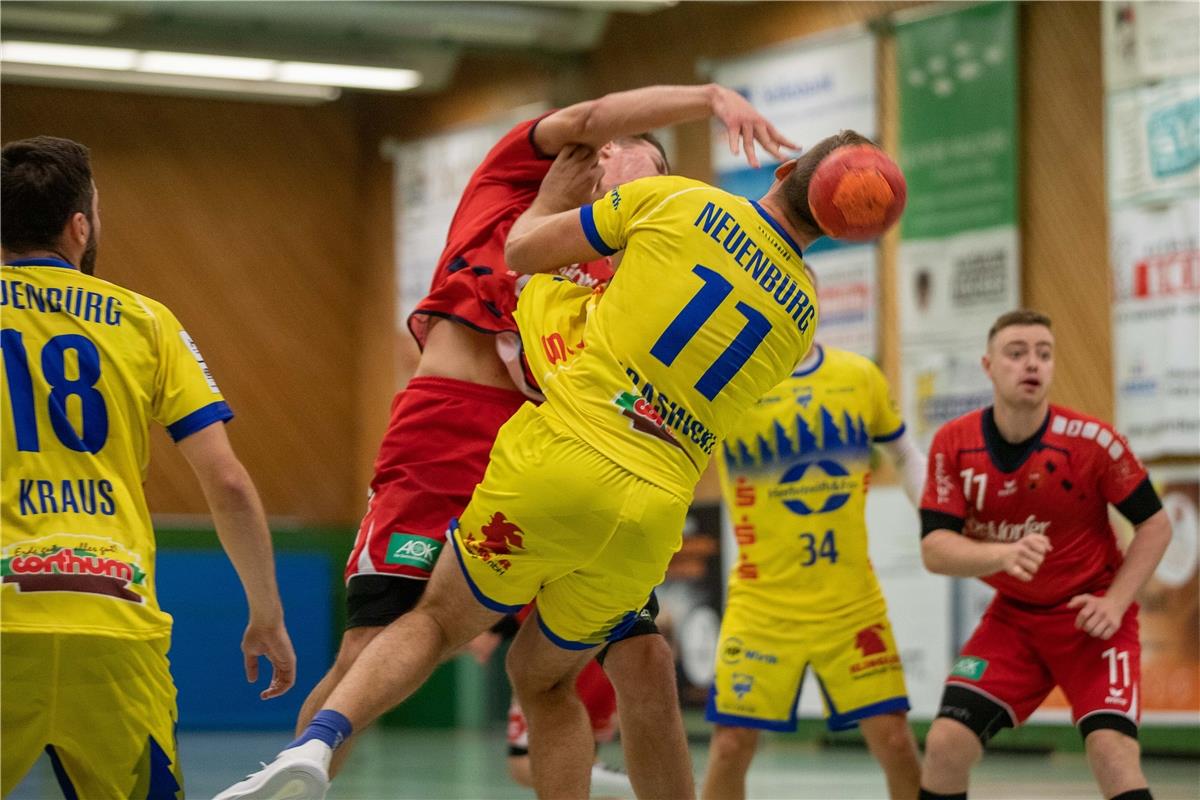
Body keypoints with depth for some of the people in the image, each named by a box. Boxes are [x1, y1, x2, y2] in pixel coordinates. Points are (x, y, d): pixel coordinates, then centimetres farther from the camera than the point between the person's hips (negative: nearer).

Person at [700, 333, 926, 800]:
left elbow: (906, 455, 16)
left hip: (852, 600, 2)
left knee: (895, 741, -2)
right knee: (731, 744, -3)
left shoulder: (861, 376, 2)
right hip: (762, 601, -2)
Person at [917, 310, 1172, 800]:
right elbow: (934, 549, -16)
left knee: (1111, 749, -21)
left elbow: (1155, 525, -6)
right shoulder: (953, 444, -10)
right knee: (945, 745, -9)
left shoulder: (1091, 441, -17)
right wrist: (1005, 554, -35)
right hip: (1012, 617, 3)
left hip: (1090, 618, -3)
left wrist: (1115, 602, -18)